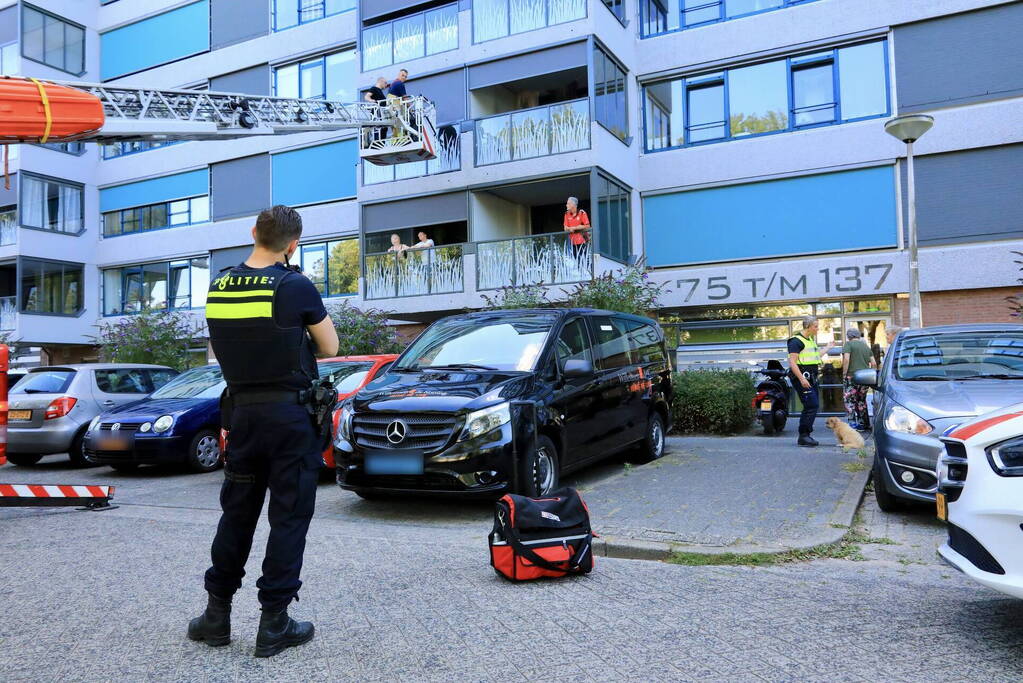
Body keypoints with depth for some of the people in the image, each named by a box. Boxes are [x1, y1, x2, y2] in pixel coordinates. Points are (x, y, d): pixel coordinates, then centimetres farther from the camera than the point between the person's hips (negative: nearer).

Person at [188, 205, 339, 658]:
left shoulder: (218, 287, 3)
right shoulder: (295, 287, -13)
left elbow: (225, 348, 13)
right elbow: (330, 349, -2)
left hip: (242, 411, 5)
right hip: (291, 413, -5)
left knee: (237, 512, 16)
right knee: (289, 517, 4)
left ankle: (216, 615, 25)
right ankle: (274, 624, 10)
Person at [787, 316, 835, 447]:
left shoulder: (811, 340, 19)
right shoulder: (796, 341, -12)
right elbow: (792, 363, -19)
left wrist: (827, 348, 40)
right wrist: (802, 379, -25)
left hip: (811, 378, 10)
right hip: (802, 378, -10)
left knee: (813, 406, 11)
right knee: (811, 405, -15)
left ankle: (804, 436, 18)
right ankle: (803, 436, -10)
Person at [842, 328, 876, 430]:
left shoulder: (848, 344, -2)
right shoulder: (866, 346, 18)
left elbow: (846, 359, -16)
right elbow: (874, 363, 14)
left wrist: (844, 374, -11)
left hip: (852, 376, -6)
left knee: (849, 401, -2)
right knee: (862, 401, 17)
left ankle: (853, 423, -9)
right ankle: (864, 424, 19)